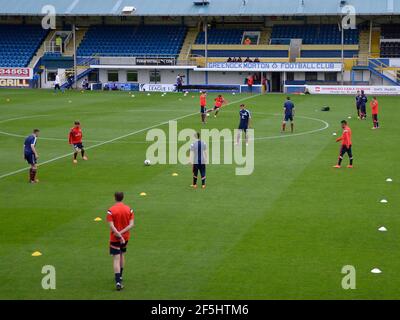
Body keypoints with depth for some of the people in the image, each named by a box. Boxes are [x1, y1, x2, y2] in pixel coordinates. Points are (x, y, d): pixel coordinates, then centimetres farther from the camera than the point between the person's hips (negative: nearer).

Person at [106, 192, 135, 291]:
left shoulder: (111, 210, -14)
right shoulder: (129, 209, -3)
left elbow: (111, 226, -19)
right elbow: (131, 224, -10)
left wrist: (119, 235, -18)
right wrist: (121, 233, -14)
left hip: (114, 238, -4)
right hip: (125, 237, 4)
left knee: (116, 259, -6)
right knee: (122, 255, 23)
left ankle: (118, 282, -16)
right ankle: (120, 276, 38)